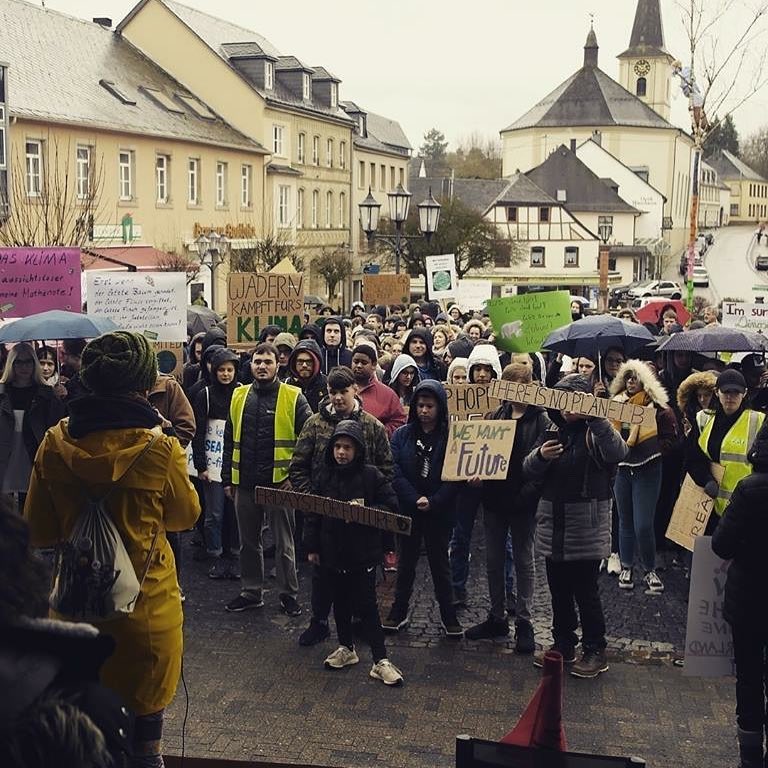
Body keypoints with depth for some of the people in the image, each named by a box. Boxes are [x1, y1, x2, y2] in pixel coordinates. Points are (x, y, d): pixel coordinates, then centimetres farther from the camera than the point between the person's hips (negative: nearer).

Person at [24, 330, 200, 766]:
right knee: (143, 704, 15)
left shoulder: (56, 443, -8)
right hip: (146, 600, -3)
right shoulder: (160, 448, -17)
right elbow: (185, 516, 0)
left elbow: (40, 532, 2)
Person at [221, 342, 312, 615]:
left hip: (280, 483, -4)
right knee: (248, 542, 14)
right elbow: (229, 441, 12)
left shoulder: (294, 398, -4)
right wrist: (227, 478, 8)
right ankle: (251, 592, 27)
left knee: (284, 544, 5)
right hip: (245, 483, 4)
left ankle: (288, 595, 17)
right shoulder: (239, 397, 8)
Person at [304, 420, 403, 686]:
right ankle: (346, 648, 33)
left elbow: (391, 506, -7)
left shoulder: (371, 475, -8)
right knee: (340, 602, 16)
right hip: (332, 552, 4)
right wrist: (312, 547, 6)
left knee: (366, 605, -2)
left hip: (363, 554, -4)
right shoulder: (323, 476, 2)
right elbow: (312, 514, 8)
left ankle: (380, 660, 4)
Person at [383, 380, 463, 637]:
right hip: (408, 510, 2)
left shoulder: (451, 437, -6)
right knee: (406, 561, 13)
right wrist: (415, 500, -18)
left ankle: (449, 616, 19)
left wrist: (432, 502, -19)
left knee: (440, 563, 9)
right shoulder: (402, 435, 0)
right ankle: (399, 612, 24)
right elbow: (396, 473, -7)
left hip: (439, 512, -2)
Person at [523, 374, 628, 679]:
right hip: (553, 527, 6)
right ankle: (563, 644, 30)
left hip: (586, 530, -6)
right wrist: (540, 456, -16)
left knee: (586, 592, 2)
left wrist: (595, 417, -40)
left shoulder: (595, 433, -9)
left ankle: (595, 651, 16)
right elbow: (528, 471, 6)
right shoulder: (551, 433, 9)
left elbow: (617, 453, -31)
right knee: (559, 591, 15)